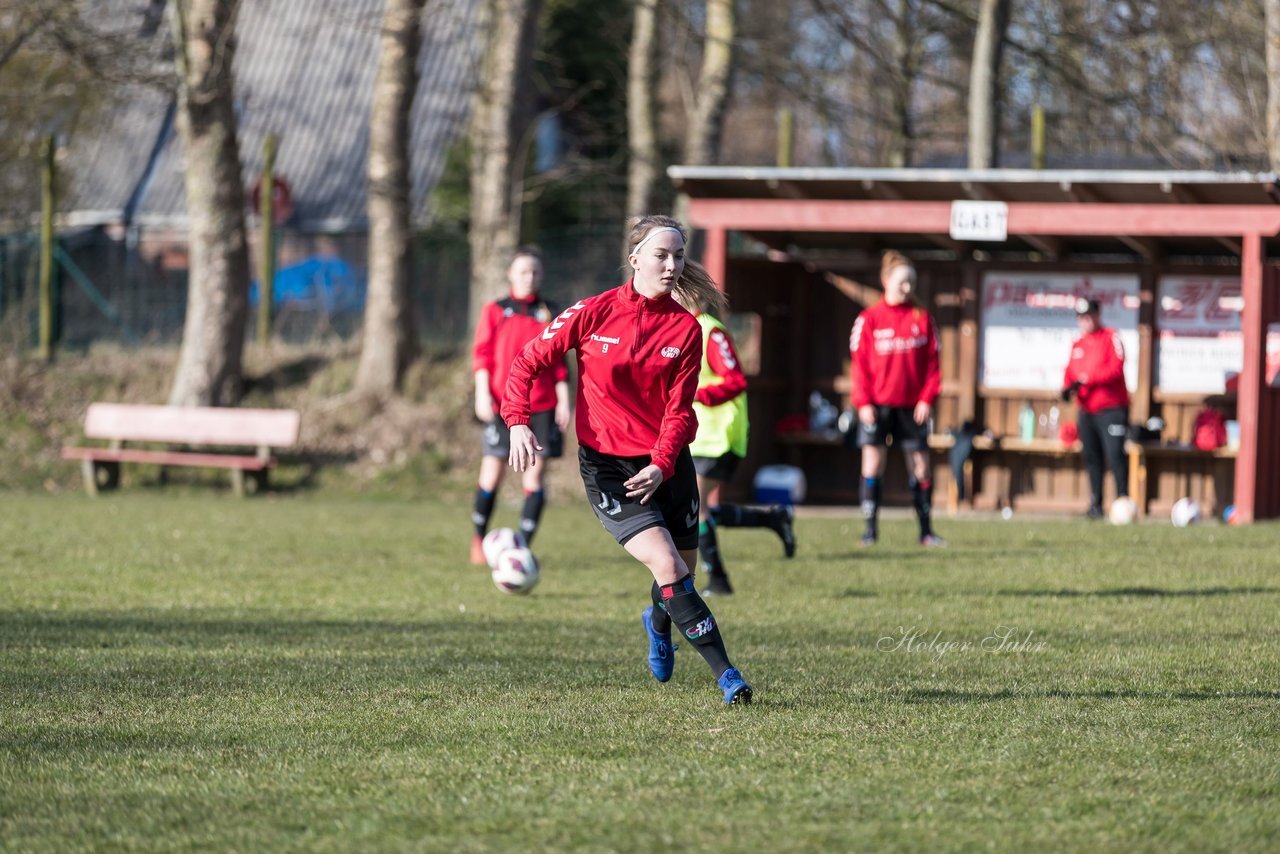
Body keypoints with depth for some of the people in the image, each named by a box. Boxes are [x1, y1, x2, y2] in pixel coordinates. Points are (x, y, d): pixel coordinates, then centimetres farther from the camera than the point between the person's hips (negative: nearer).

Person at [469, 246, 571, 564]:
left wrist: (563, 401, 4)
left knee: (534, 478, -2)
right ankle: (479, 538, 16)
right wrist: (483, 394, -7)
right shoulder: (495, 311, 6)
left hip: (542, 407, 2)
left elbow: (559, 362, 11)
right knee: (492, 475, -4)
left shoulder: (550, 314, 10)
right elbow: (481, 355, 3)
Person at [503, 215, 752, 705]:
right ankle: (726, 675, -17)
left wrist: (661, 466, -19)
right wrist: (518, 421, -16)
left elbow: (679, 409, -4)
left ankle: (658, 623, 48)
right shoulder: (594, 314, -7)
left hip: (666, 465, 3)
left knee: (681, 574, 10)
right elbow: (529, 361, -1)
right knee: (667, 566, -19)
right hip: (606, 463, -3)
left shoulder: (685, 329, -2)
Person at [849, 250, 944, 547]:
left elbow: (932, 362, 5)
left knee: (920, 464, 4)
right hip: (877, 405, -1)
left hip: (912, 406, 2)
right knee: (873, 461, -5)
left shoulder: (922, 319, 5)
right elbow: (859, 363, 0)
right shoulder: (868, 319, 0)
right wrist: (862, 402, -9)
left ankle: (926, 530, 10)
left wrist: (927, 399, -5)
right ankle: (870, 527, 2)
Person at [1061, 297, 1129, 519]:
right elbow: (1070, 371, 17)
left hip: (1111, 408, -6)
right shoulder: (1077, 344, 17)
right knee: (1091, 457, 7)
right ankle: (1095, 504, 12)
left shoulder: (1111, 338, -3)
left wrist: (1086, 379, -20)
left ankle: (1123, 499, -12)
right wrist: (1068, 386, -6)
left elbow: (1116, 368, -15)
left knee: (1115, 454, -15)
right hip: (1085, 410, 6)